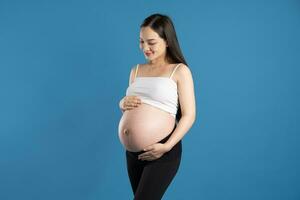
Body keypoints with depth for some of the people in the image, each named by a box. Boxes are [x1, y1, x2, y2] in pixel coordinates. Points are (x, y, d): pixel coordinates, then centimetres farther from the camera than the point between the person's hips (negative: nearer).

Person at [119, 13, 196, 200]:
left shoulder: (180, 71, -5)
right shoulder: (136, 70, 11)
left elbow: (189, 115, -9)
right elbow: (124, 104, 21)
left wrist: (167, 146, -20)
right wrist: (124, 104, -4)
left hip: (163, 150, -6)